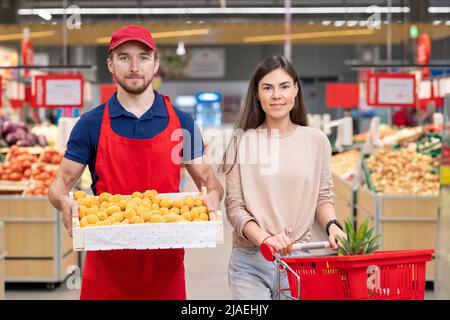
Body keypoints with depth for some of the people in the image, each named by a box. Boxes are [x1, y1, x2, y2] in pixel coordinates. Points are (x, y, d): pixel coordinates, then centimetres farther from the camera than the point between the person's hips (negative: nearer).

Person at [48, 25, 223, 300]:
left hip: (165, 265, 1)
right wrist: (64, 201, -18)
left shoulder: (181, 122, 4)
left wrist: (212, 195, -12)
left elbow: (209, 180, 10)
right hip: (107, 264, -1)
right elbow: (60, 185, 5)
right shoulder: (91, 124, 1)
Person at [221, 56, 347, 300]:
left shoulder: (316, 140, 3)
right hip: (250, 263, -1)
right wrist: (265, 239, -18)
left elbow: (323, 197, 12)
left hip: (299, 259, 2)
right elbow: (234, 206, -3)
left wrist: (332, 225, -8)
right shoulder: (243, 141, -2)